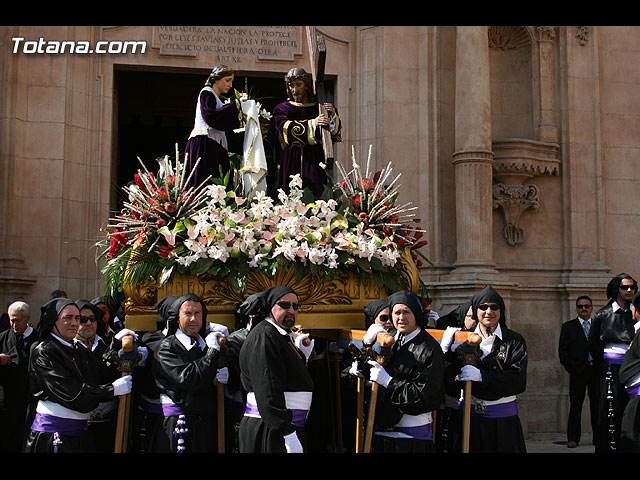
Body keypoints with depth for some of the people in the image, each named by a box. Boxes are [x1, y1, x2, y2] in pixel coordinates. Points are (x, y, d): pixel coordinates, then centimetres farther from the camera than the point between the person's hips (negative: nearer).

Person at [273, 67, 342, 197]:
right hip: (292, 161, 0)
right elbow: (287, 128, -10)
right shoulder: (282, 108, 11)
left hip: (315, 161, 1)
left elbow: (335, 133, 4)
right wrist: (312, 123, -21)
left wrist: (333, 115, -14)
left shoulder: (319, 107, 13)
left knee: (316, 193, -13)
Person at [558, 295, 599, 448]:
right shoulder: (568, 327, 8)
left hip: (597, 371, 2)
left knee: (597, 405, 5)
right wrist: (572, 368, -7)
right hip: (578, 371, -2)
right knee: (575, 405, -1)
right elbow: (562, 351, 3)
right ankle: (573, 438, 3)